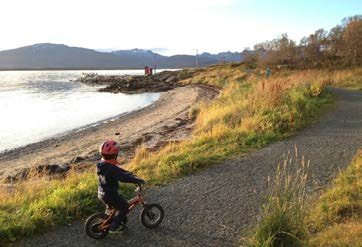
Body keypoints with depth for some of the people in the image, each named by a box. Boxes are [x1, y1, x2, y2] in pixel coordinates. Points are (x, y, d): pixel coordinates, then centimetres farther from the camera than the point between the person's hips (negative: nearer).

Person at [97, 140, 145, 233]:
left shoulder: (102, 165, 4)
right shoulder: (111, 168, -27)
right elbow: (123, 177, -34)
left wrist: (128, 173, 18)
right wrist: (137, 180, -27)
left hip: (102, 193, 9)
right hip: (110, 194, -9)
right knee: (124, 207, 5)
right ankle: (114, 227, 8)